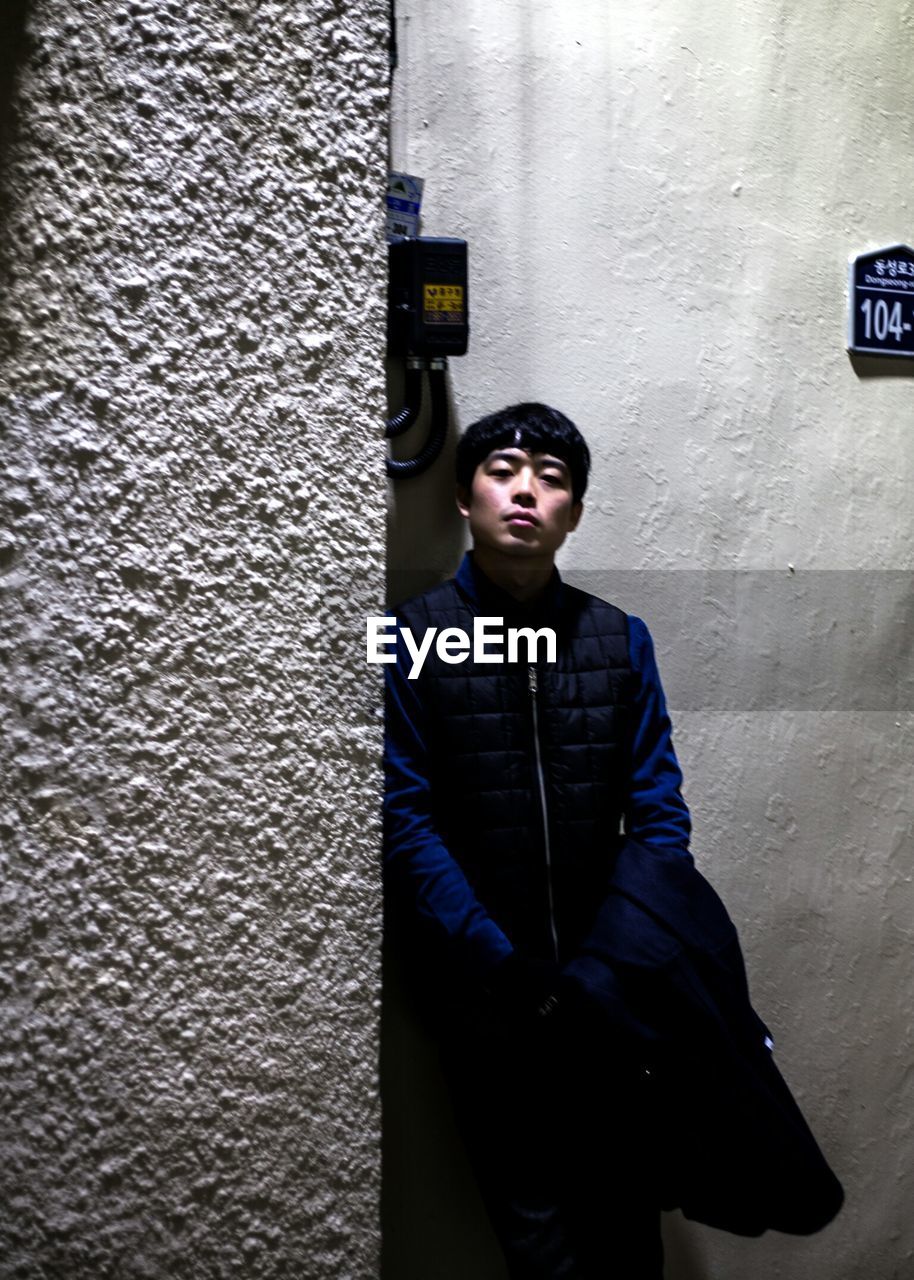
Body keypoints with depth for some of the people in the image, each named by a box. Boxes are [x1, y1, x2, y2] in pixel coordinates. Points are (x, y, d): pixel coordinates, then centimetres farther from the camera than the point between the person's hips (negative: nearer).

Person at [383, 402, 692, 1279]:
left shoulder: (621, 639, 1)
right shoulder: (408, 640, -9)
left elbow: (657, 806, 0)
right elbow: (406, 822, -12)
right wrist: (508, 969, -16)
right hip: (482, 993, -2)